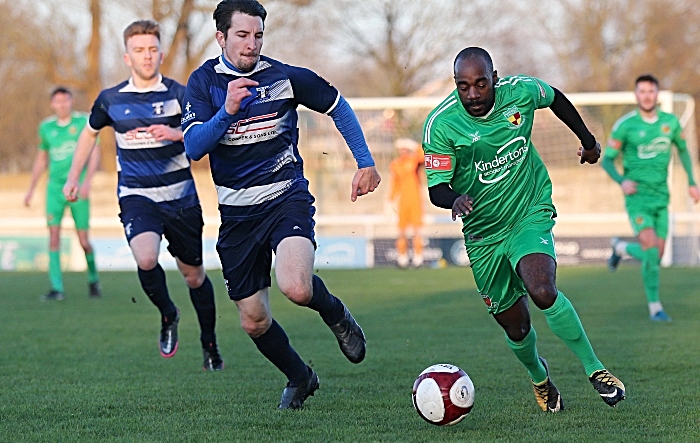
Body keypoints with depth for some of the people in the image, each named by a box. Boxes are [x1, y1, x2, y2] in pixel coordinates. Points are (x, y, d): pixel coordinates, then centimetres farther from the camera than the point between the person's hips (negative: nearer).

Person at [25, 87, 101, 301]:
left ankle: (93, 279, 26)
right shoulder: (46, 127, 8)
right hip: (55, 186, 3)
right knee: (53, 234, -10)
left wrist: (87, 181, -20)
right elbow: (41, 159, 19)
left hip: (78, 187, -3)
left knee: (83, 239, 0)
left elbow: (94, 154, -6)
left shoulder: (83, 122, -2)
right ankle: (57, 288, -10)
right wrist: (31, 189, 18)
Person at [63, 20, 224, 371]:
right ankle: (168, 316, 3)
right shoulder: (110, 99, 2)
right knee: (146, 260, -27)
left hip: (181, 197, 0)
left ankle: (209, 344, 32)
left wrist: (178, 134, -32)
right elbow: (90, 132, 22)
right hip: (136, 197, 0)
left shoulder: (178, 94, -4)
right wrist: (73, 177, 22)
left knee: (194, 275, 10)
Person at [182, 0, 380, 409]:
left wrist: (366, 162, 5)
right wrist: (227, 111, -26)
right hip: (236, 212, 3)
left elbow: (338, 106, 11)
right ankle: (300, 379, 34)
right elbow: (193, 147, -12)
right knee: (254, 321, 6)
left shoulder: (284, 77, -4)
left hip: (286, 198, -3)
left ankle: (336, 314, 6)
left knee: (296, 288, -30)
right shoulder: (203, 81, 0)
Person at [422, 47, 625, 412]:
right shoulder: (440, 123, -18)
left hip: (531, 214, -1)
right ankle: (539, 377, 40)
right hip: (483, 232, 1)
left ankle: (594, 368, -11)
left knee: (543, 291, -28)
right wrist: (455, 199, -39)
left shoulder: (520, 91, -13)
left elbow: (556, 99, 11)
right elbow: (436, 187, -15)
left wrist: (588, 140, 23)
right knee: (515, 326, 7)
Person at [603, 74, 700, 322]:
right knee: (651, 250, -18)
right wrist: (622, 181, -22)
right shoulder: (625, 125, -8)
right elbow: (607, 160, -4)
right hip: (638, 197, -5)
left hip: (661, 197, 5)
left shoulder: (670, 122, 3)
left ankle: (621, 248, 37)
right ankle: (655, 307, -5)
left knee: (655, 256, 5)